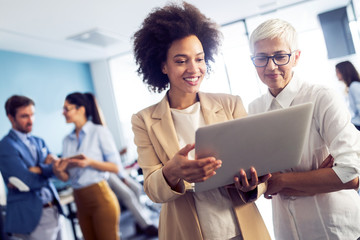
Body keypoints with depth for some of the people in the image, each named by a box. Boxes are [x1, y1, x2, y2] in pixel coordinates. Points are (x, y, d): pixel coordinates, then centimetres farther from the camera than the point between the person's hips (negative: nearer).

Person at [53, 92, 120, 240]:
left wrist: (90, 162, -22)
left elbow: (115, 167, -8)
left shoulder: (99, 131, -5)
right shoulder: (67, 140, 12)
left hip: (100, 197, -6)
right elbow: (66, 177, 10)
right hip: (80, 200, 6)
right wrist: (58, 170, -11)